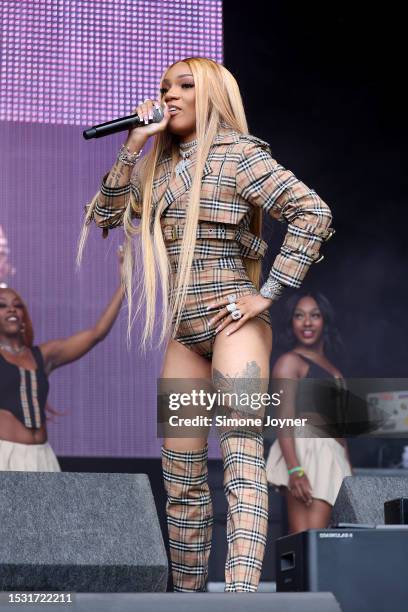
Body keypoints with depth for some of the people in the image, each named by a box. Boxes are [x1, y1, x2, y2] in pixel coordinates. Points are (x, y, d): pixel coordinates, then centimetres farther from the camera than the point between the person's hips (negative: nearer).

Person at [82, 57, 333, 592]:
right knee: (182, 481, 7)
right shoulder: (161, 166, 16)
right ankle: (187, 593, 16)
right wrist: (134, 143, 4)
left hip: (232, 321, -7)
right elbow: (105, 214, 13)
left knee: (241, 450, -20)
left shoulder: (238, 153, -3)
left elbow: (313, 214, -11)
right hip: (183, 332, 7)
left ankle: (241, 593, -32)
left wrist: (267, 293, -13)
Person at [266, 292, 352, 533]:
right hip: (306, 452, -8)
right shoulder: (290, 361, 1)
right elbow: (284, 420, -10)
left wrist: (350, 475, 21)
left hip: (330, 457, 8)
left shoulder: (330, 368, 26)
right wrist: (294, 470, -22)